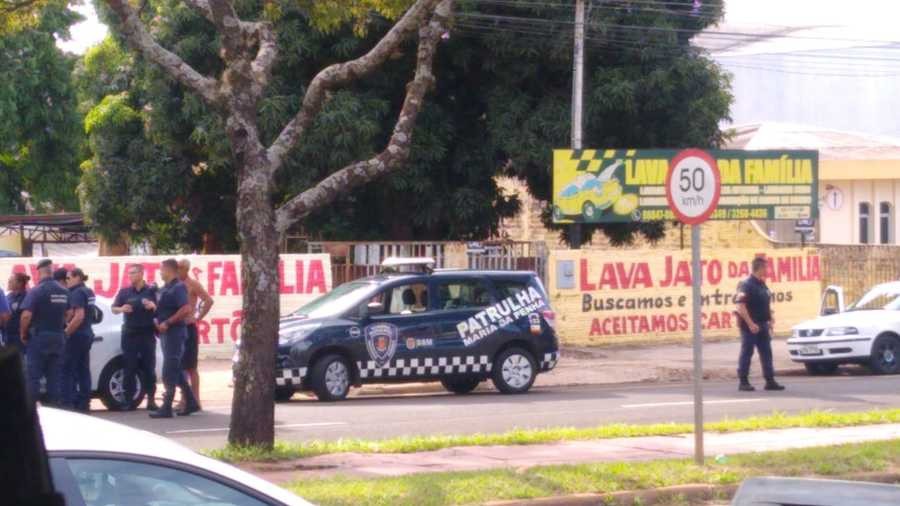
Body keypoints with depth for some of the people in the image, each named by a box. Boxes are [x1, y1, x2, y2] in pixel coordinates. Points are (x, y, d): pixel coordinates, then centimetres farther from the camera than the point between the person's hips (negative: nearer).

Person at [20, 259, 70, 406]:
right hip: (58, 337, 6)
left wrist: (23, 334, -7)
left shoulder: (36, 291, -14)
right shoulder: (64, 292, 7)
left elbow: (26, 315, -20)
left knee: (33, 374, -1)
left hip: (39, 337, -6)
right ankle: (54, 403, 10)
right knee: (54, 375, 10)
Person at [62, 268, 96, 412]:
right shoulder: (89, 292, 13)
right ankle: (84, 403, 11)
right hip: (87, 334, 10)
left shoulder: (77, 293, -15)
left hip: (76, 336, -10)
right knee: (83, 370, 11)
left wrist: (67, 332, -18)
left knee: (68, 371, -6)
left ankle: (68, 403, -9)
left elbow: (79, 316, -24)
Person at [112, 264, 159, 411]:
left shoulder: (152, 290, 3)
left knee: (149, 367, -1)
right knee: (129, 368, 0)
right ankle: (129, 400, 4)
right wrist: (121, 309, -12)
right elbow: (113, 309, 10)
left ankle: (151, 400, 2)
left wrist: (153, 306, -16)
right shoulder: (124, 292, 8)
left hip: (147, 333, -1)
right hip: (129, 333, 1)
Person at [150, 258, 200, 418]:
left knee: (169, 372, -8)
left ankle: (166, 408, -7)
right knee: (176, 370, 15)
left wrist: (167, 323, -23)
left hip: (174, 332, -10)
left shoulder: (178, 288, -14)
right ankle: (191, 403, 22)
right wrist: (158, 321, 6)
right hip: (166, 333, 10)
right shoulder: (165, 288, 15)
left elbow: (186, 309, -25)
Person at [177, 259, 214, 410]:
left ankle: (195, 400, -3)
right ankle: (184, 399, 15)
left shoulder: (193, 285, -8)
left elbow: (209, 301, -17)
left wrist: (198, 317, -14)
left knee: (191, 367, -5)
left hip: (189, 328, -7)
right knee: (180, 366, 9)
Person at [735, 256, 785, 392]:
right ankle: (743, 382, 1)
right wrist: (750, 324, -24)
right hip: (751, 326, -8)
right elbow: (741, 306, -20)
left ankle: (770, 381, 10)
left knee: (766, 353, 7)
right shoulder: (746, 285, -13)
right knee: (746, 353, -3)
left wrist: (771, 320, 13)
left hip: (763, 325, 8)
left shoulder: (763, 286, 15)